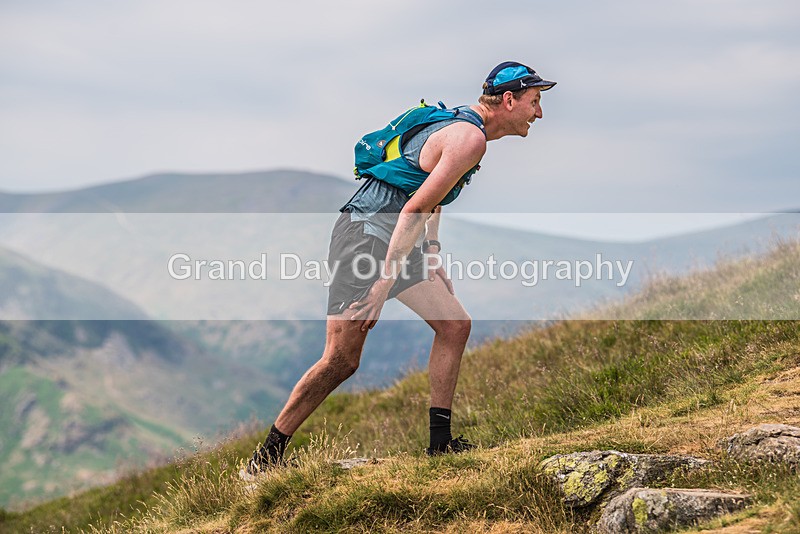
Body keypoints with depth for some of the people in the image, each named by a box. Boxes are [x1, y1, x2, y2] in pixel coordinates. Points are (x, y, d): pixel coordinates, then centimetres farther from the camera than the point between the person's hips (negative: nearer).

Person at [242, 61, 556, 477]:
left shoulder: (462, 125, 15)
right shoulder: (470, 138, -17)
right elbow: (414, 210, -24)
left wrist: (432, 256, 22)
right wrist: (384, 284, -25)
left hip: (400, 239, 10)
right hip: (366, 235, -10)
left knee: (455, 325, 5)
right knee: (340, 360, -11)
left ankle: (440, 442, 9)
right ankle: (268, 453, 0)